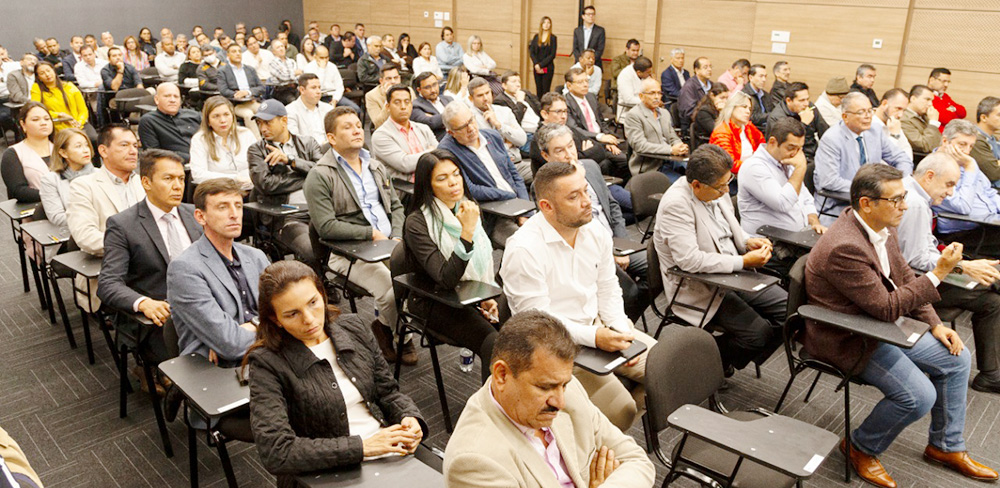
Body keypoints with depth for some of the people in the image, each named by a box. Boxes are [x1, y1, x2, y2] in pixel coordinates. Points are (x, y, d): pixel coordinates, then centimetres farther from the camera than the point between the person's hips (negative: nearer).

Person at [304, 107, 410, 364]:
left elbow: (395, 206, 22)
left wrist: (397, 237, 2)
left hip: (387, 243, 6)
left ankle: (384, 323, 6)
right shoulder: (320, 176, -4)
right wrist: (371, 233, -12)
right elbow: (326, 227, -13)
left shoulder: (375, 166, 19)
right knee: (393, 290, -26)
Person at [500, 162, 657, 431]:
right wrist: (593, 337, -28)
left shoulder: (596, 232, 1)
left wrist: (622, 332, -5)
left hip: (598, 324, 8)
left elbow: (608, 290, 11)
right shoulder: (523, 250, -21)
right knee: (620, 408, -20)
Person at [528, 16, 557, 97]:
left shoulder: (553, 38, -2)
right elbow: (531, 52, 6)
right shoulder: (536, 37, 9)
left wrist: (541, 65, -12)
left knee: (545, 91, -6)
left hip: (548, 68, -3)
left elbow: (552, 55, -7)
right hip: (536, 67, 3)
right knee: (538, 90, 5)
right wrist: (536, 65, -9)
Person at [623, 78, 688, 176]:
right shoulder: (633, 115, -4)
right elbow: (639, 145, -14)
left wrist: (680, 147, -4)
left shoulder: (665, 113, 22)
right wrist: (671, 150, -19)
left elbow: (673, 138, 22)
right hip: (649, 167, -7)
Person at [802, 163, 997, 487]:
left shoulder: (880, 229, -1)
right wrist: (938, 274, -24)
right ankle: (861, 448, 8)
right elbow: (887, 307, -27)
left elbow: (905, 278, 12)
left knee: (957, 357, 10)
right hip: (847, 341, -10)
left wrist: (934, 324, 4)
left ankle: (945, 446, 28)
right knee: (919, 396, -19)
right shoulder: (844, 248, -31)